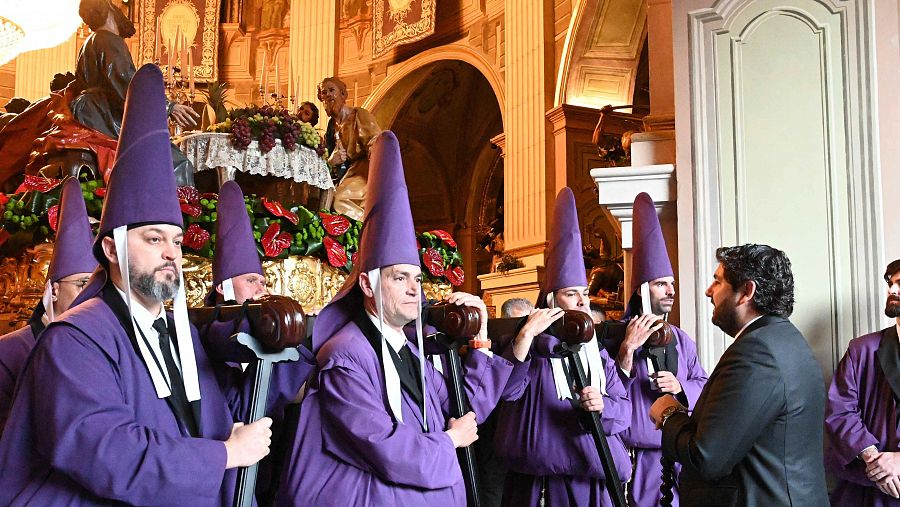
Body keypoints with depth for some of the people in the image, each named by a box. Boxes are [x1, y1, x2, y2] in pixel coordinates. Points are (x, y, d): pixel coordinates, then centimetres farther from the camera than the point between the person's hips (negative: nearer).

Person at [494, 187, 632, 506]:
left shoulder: (597, 349, 11)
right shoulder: (533, 347, -3)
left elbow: (624, 406, 8)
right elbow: (506, 389, -20)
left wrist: (603, 406, -14)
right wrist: (524, 336, -28)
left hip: (596, 477, 4)